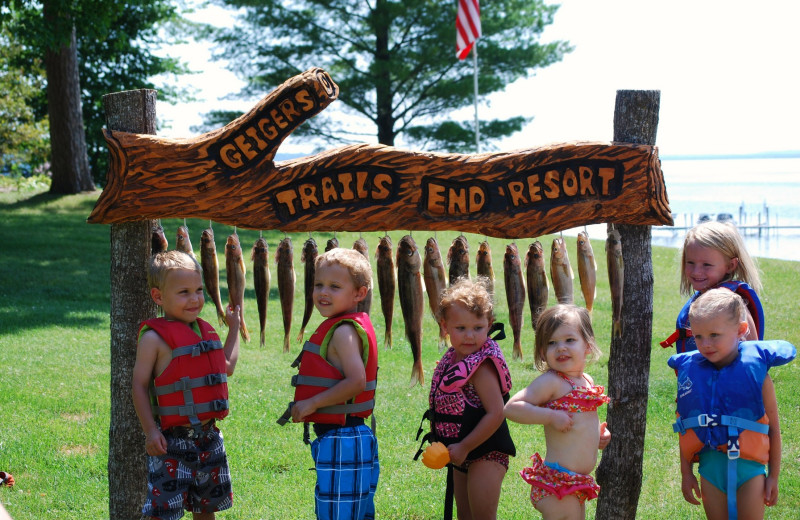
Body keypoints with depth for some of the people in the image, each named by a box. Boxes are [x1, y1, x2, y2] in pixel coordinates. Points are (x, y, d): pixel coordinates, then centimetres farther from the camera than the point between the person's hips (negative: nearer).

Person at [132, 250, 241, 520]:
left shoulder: (205, 331, 10)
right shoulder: (155, 338, -12)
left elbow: (227, 367, 24)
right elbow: (140, 385, -12)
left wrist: (234, 328, 24)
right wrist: (150, 431, -18)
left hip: (208, 436, 7)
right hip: (172, 440, -7)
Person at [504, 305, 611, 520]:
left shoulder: (587, 381, 12)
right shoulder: (551, 381, -13)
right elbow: (512, 408, -21)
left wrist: (600, 433, 11)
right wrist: (551, 416, -24)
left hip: (579, 484, 9)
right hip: (557, 482, -9)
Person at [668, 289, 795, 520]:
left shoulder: (756, 373, -9)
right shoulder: (690, 373, -2)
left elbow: (773, 428, -2)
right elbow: (684, 429, 6)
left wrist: (774, 475, 1)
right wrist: (686, 473, 8)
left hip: (748, 467, -3)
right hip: (710, 468, 3)